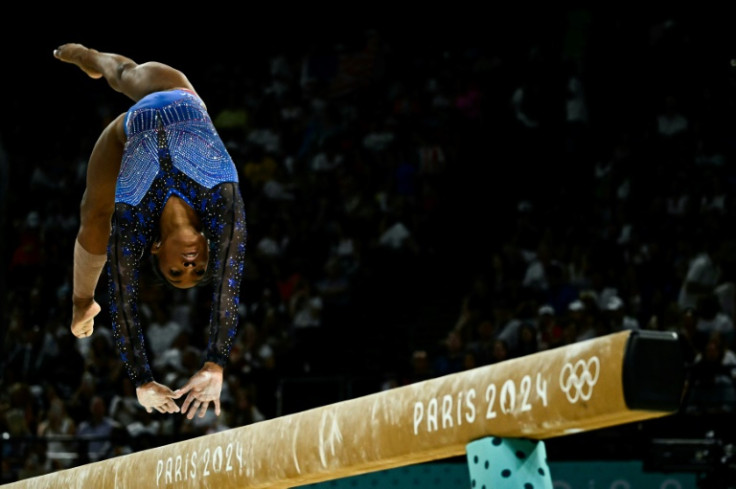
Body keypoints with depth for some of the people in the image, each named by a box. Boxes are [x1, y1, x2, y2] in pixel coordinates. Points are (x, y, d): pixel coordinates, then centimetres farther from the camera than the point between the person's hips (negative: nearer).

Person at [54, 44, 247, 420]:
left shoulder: (222, 205, -41)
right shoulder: (133, 220, -36)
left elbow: (227, 289, -43)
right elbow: (122, 304, -30)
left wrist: (215, 368, -49)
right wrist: (142, 382, -33)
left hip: (185, 108, 1)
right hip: (132, 128, -1)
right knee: (96, 224, 14)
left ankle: (95, 60, 66)